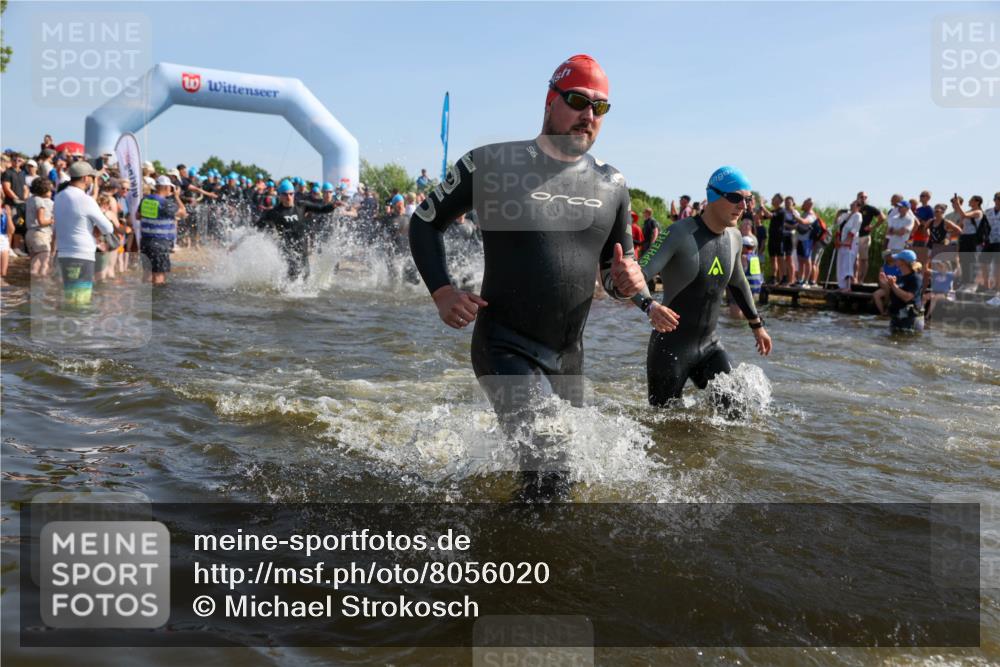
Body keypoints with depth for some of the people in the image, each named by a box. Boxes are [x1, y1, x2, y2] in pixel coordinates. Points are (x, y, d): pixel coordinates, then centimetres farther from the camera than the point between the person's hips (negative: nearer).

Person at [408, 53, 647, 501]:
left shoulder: (611, 186, 5)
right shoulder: (492, 164, -8)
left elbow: (614, 271, 14)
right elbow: (424, 222, 2)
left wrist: (625, 282, -10)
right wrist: (441, 291, -12)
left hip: (568, 357, 6)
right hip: (505, 349, -5)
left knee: (558, 476, 18)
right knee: (548, 470, -23)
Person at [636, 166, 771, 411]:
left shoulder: (734, 238, 5)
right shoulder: (680, 234, -18)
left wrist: (757, 324, 31)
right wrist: (650, 306, -48)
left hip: (710, 345, 6)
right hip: (671, 347, -6)